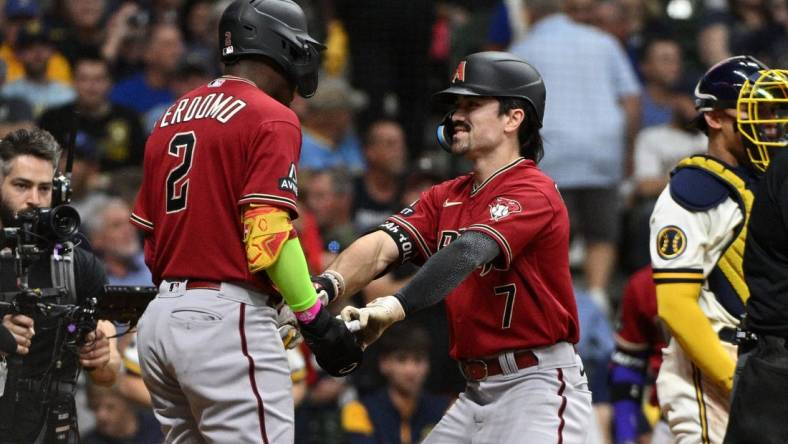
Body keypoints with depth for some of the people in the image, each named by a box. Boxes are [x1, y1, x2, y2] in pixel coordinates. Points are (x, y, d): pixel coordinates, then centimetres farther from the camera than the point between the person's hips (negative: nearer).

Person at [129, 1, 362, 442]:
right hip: (226, 318, -8)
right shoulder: (272, 120, -6)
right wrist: (317, 319, -11)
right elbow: (268, 237, -16)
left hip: (160, 318, 8)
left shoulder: (172, 119, 18)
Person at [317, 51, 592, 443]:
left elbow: (469, 252, -28)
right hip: (477, 392, 8)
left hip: (539, 385, -8)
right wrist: (327, 287, -24)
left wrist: (394, 308, -44)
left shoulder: (534, 193, -12)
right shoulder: (444, 197, 14)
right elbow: (380, 246, -2)